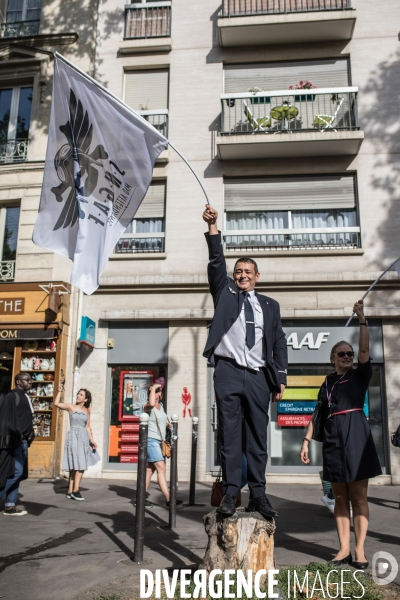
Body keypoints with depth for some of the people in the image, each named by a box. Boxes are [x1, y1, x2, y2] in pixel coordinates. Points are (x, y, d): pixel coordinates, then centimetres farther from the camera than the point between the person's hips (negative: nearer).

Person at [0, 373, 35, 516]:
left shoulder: (26, 398, 18)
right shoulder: (12, 396, -8)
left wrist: (31, 434, 10)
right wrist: (16, 434, -21)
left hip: (23, 441, 9)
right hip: (14, 440, -9)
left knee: (17, 473, 8)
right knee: (16, 472, -11)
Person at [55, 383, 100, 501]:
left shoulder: (87, 410, 9)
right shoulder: (71, 407, -2)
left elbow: (87, 427, 11)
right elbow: (56, 403, -17)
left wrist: (91, 440, 4)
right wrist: (60, 391, -13)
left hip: (84, 438, 5)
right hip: (74, 437, -5)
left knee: (77, 466, 9)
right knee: (79, 465, -9)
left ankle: (70, 492, 17)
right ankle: (75, 491, -1)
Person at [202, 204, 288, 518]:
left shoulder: (270, 305, 17)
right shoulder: (225, 292, 14)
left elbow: (279, 342, 13)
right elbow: (217, 261, 2)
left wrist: (281, 377, 6)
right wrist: (213, 226, -8)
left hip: (259, 377, 2)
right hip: (229, 372, -1)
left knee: (258, 438, 4)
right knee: (229, 435, -1)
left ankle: (258, 495, 11)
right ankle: (230, 493, 5)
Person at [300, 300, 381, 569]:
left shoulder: (360, 375, 5)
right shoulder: (327, 383, 14)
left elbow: (365, 349, -11)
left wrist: (362, 319, -16)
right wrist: (306, 440, 5)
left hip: (356, 436, -4)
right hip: (333, 440, 4)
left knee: (359, 497, -1)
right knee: (340, 498, 7)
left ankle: (360, 550, 4)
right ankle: (344, 549, 12)